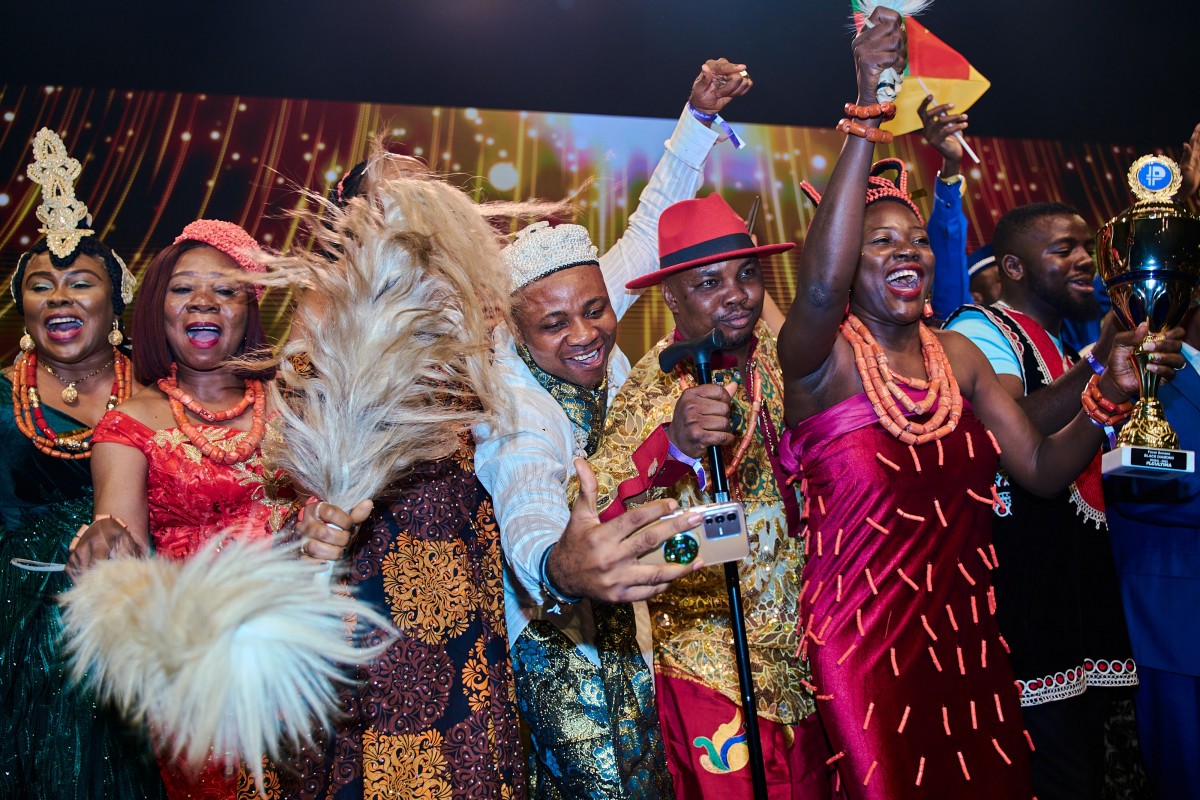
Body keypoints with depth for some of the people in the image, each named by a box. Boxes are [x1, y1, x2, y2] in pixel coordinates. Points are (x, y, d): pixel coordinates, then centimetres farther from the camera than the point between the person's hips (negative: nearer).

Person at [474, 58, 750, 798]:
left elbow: (650, 232, 1)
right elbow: (528, 509, -45)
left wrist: (700, 116, 0)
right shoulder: (518, 407, -26)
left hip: (618, 616, 7)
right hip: (554, 632, -6)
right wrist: (557, 563, -67)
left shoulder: (595, 344, -7)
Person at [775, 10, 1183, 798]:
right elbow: (821, 284, -35)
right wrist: (868, 116, -33)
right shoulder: (822, 356, -12)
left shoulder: (959, 355, 5)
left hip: (969, 633, 6)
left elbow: (1042, 471, 3)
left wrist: (1109, 395, -14)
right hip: (863, 640, -5)